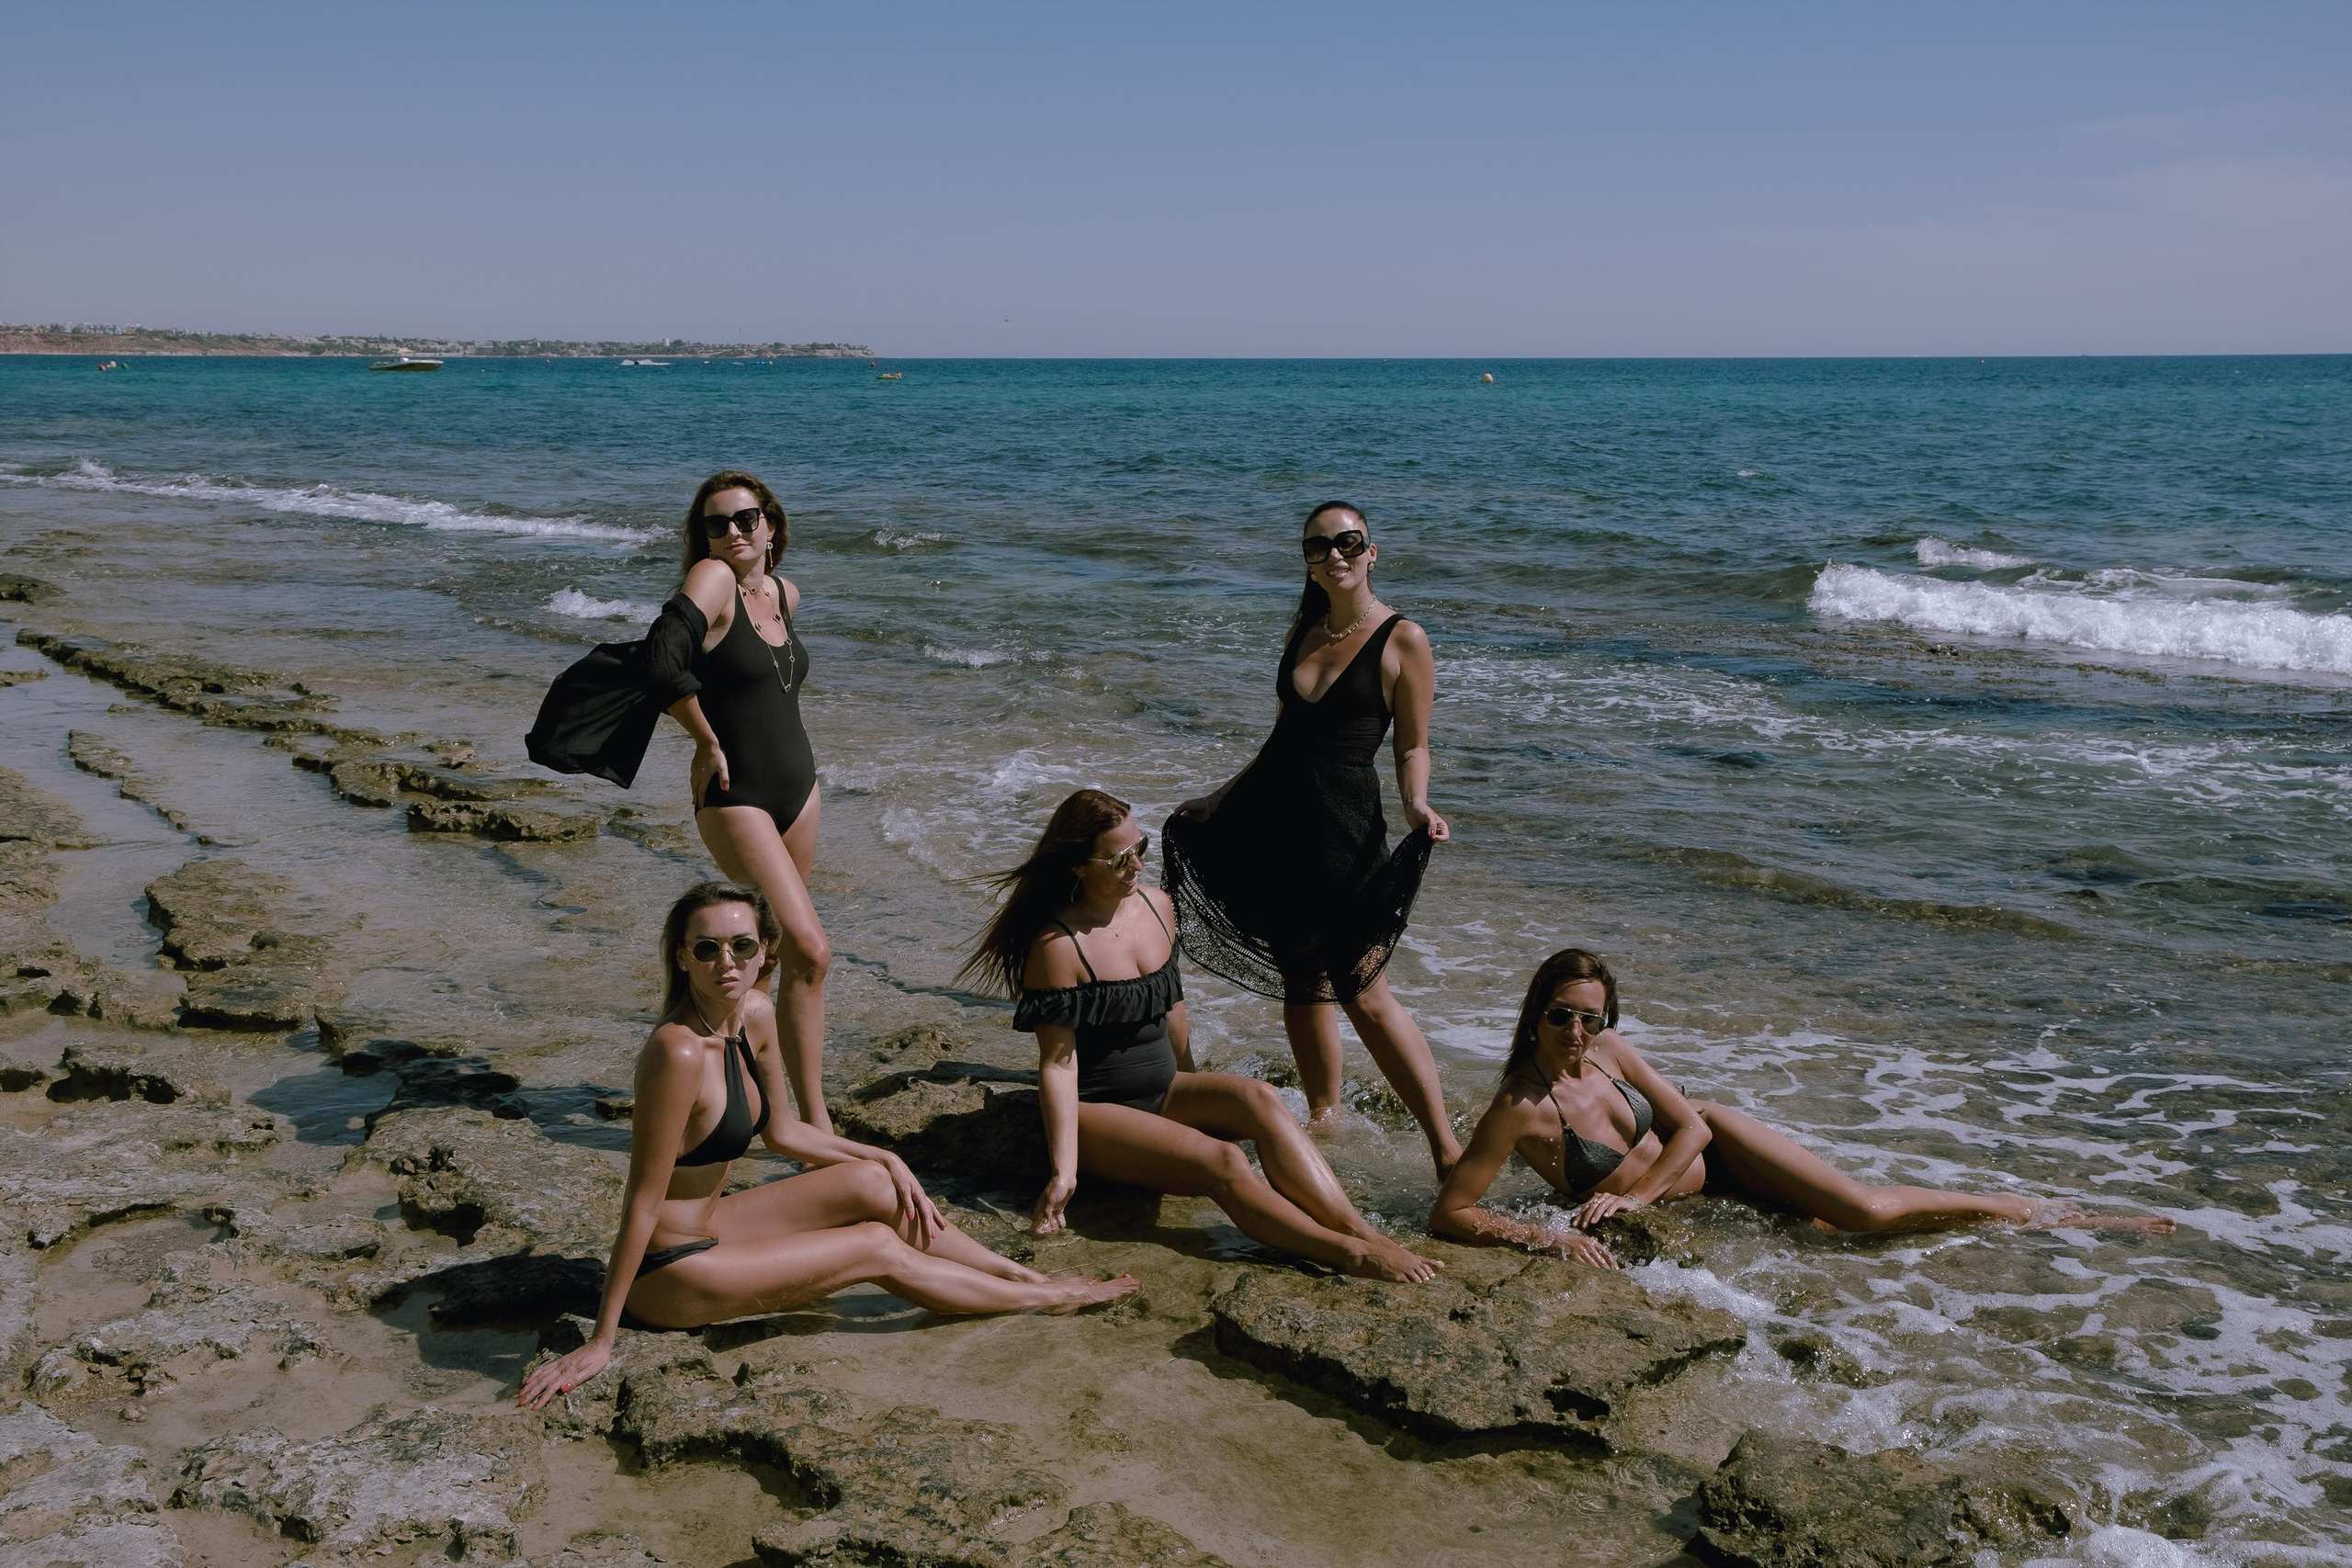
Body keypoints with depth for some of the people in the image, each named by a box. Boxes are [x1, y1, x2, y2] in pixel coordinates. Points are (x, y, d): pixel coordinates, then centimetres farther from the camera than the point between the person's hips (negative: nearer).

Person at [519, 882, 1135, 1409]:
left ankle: (1024, 1275, 20)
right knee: (877, 1248, -1)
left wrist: (888, 1161, 13)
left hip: (705, 1224, 8)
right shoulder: (679, 1052, -31)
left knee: (872, 1183, 4)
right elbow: (643, 1199, -27)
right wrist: (600, 1341, -23)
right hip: (666, 1272, -8)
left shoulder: (756, 1014, -5)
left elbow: (782, 1130, 12)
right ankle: (1049, 1301, 16)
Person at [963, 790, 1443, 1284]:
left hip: (1164, 1092, 6)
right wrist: (1063, 1170, -21)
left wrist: (1199, 1101, 26)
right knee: (1221, 1161, -29)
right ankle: (1351, 1254, -30)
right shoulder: (1058, 946, -17)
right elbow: (1058, 1063, -17)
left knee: (1259, 1098, -24)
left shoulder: (1156, 906, 5)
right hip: (1095, 1112, -6)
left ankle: (1364, 1231, -35)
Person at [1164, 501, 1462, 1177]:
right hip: (1269, 813, 6)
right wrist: (1223, 799, 24)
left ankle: (1446, 1144, -3)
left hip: (1343, 823, -6)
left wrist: (1416, 805, -20)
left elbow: (1412, 745, -1)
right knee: (1301, 981, 10)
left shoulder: (1403, 640, -3)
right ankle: (1324, 1115, 24)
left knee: (1361, 991, -10)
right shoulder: (1303, 630, 13)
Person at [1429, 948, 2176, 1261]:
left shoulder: (1607, 1049, -17)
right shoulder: (1520, 1107, -32)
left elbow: (1691, 1125, -9)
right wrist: (1543, 1236, -44)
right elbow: (1448, 1213, -33)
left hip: (1706, 1143, 3)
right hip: (1684, 1202, -3)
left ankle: (2019, 1206, 19)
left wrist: (1635, 1194, -23)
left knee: (1864, 1206, -6)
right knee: (1863, 1216, -5)